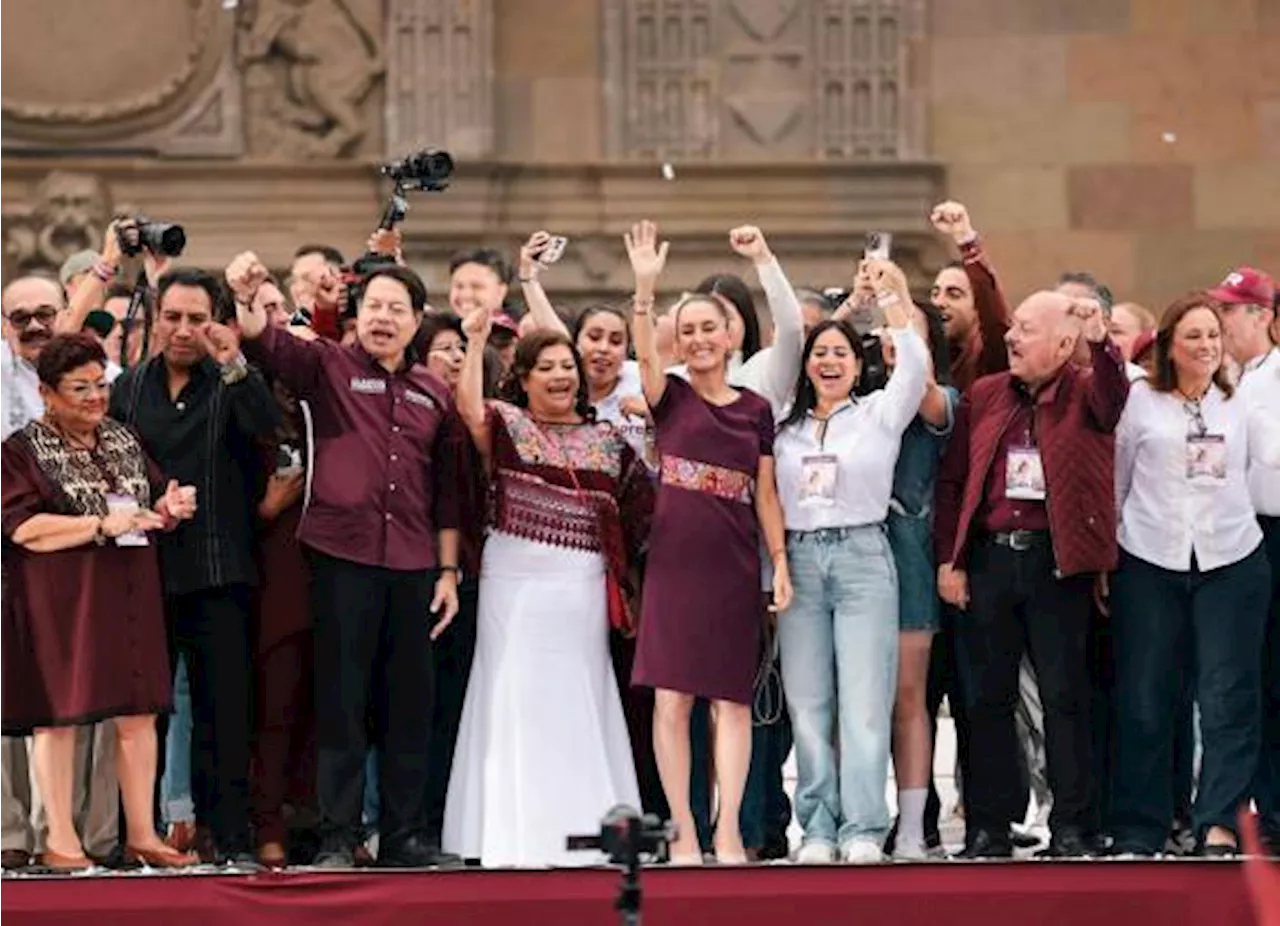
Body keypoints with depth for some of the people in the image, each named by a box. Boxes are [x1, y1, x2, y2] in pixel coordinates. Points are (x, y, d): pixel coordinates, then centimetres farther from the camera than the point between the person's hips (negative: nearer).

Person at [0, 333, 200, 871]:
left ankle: (142, 835, 10)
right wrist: (103, 525, -19)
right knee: (60, 713, -3)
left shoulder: (123, 442, 15)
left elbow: (151, 507, 23)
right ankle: (60, 840, 3)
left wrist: (169, 509, -1)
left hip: (128, 595, 5)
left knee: (138, 715, 4)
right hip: (60, 600, -5)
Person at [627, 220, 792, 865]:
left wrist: (780, 562, 2)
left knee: (732, 698, -2)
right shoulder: (670, 397, 5)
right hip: (674, 562, -1)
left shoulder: (756, 410, 9)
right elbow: (643, 354, -16)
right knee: (671, 698, -3)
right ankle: (683, 832, 1)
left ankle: (728, 831, -2)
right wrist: (645, 288, -29)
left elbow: (765, 493, 10)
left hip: (734, 566, 1)